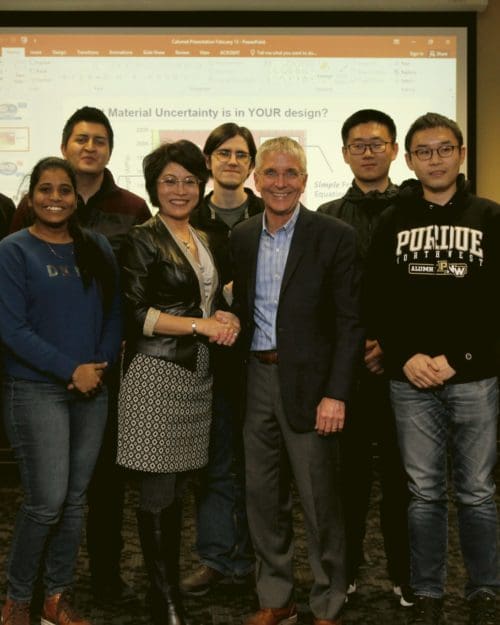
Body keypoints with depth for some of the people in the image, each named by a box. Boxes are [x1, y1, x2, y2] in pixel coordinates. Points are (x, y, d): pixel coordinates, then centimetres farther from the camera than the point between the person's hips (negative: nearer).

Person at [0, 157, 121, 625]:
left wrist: (101, 365, -8)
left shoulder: (97, 248, 8)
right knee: (46, 501, -6)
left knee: (75, 499, 9)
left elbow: (114, 314, 8)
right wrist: (70, 370, -15)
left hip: (92, 389, 5)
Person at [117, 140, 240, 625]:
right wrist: (200, 324, -15)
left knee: (176, 489, 12)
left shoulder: (202, 241, 16)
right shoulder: (143, 241, -5)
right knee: (158, 494, 0)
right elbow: (136, 314, -12)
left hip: (196, 375, 7)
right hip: (156, 374, -6)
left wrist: (225, 319, 2)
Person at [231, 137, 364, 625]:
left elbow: (349, 322, -9)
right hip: (257, 379, 5)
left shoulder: (333, 236, -7)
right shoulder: (241, 237, 8)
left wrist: (336, 394, -14)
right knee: (262, 495, 12)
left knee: (319, 500, 3)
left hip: (308, 382, -5)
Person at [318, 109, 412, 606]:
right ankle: (345, 569, 20)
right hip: (346, 364, 1)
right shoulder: (327, 218, 10)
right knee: (350, 469, 6)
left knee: (400, 471, 4)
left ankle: (404, 574, 17)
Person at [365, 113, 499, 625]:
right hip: (410, 380, 1)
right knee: (424, 493, 8)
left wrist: (456, 359, -11)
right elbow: (377, 300, 4)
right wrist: (406, 357, -10)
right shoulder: (393, 221, 9)